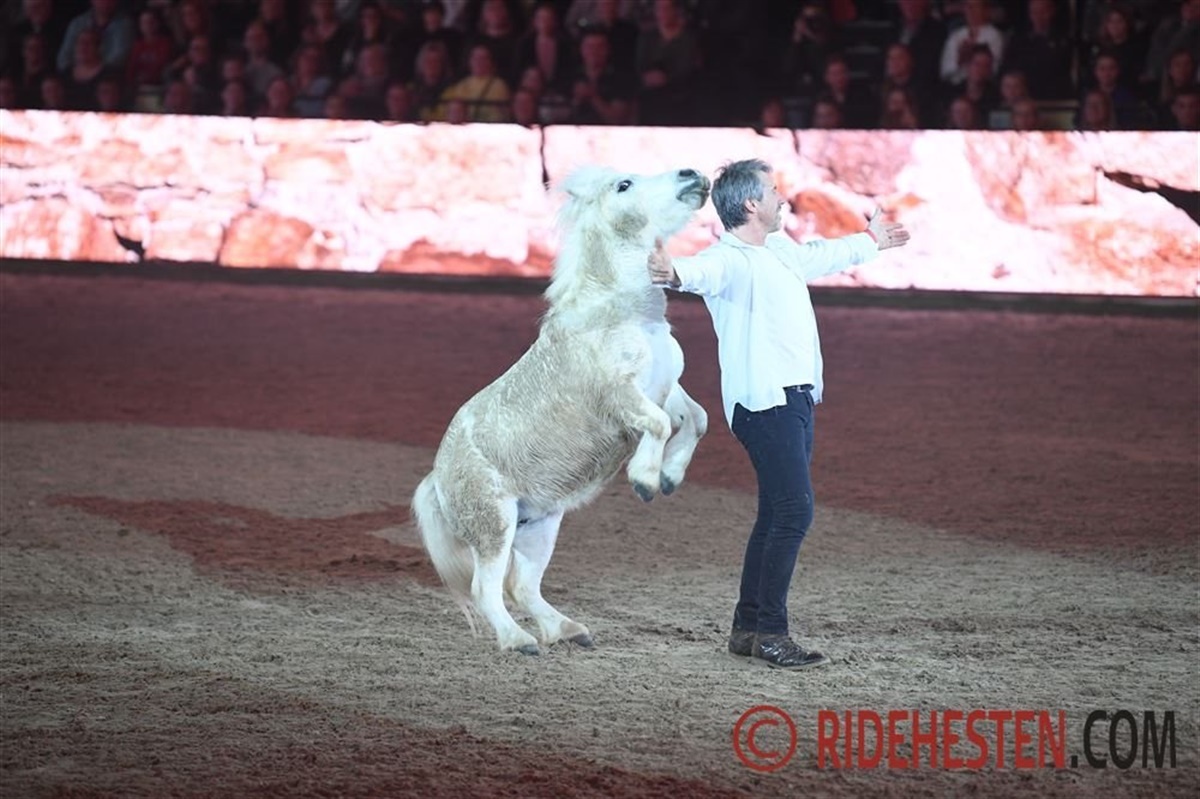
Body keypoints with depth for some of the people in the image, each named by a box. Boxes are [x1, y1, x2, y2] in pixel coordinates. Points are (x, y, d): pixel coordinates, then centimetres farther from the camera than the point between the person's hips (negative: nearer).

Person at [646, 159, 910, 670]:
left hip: (794, 399, 10)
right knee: (794, 512, -16)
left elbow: (820, 257, 39)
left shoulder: (779, 249, 17)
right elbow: (705, 270, -38)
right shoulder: (731, 259, -14)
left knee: (777, 514, 12)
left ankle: (747, 628, 19)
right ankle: (770, 633, -14)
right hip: (764, 402, -10)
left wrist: (869, 242, 56)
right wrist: (675, 274, -62)